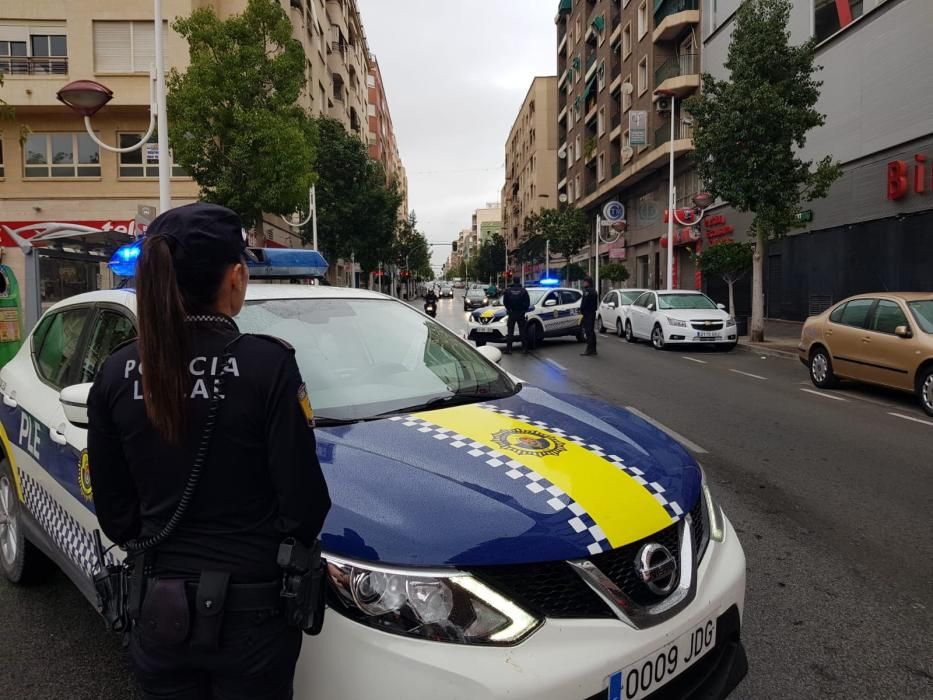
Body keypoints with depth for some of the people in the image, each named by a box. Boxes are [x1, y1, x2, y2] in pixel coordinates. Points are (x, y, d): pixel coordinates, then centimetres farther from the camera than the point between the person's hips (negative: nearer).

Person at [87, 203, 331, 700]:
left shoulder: (116, 373, -5)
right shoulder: (267, 364, -19)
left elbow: (112, 507, 3)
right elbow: (303, 501, -15)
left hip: (157, 603, 4)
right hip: (248, 607, -3)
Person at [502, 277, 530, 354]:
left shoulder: (508, 290, -1)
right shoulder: (524, 290, -2)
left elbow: (504, 302, 1)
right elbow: (528, 302, -1)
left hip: (511, 314, 0)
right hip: (521, 314, 0)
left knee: (510, 332, 4)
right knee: (523, 332, 6)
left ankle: (509, 349, 1)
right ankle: (525, 349, 4)